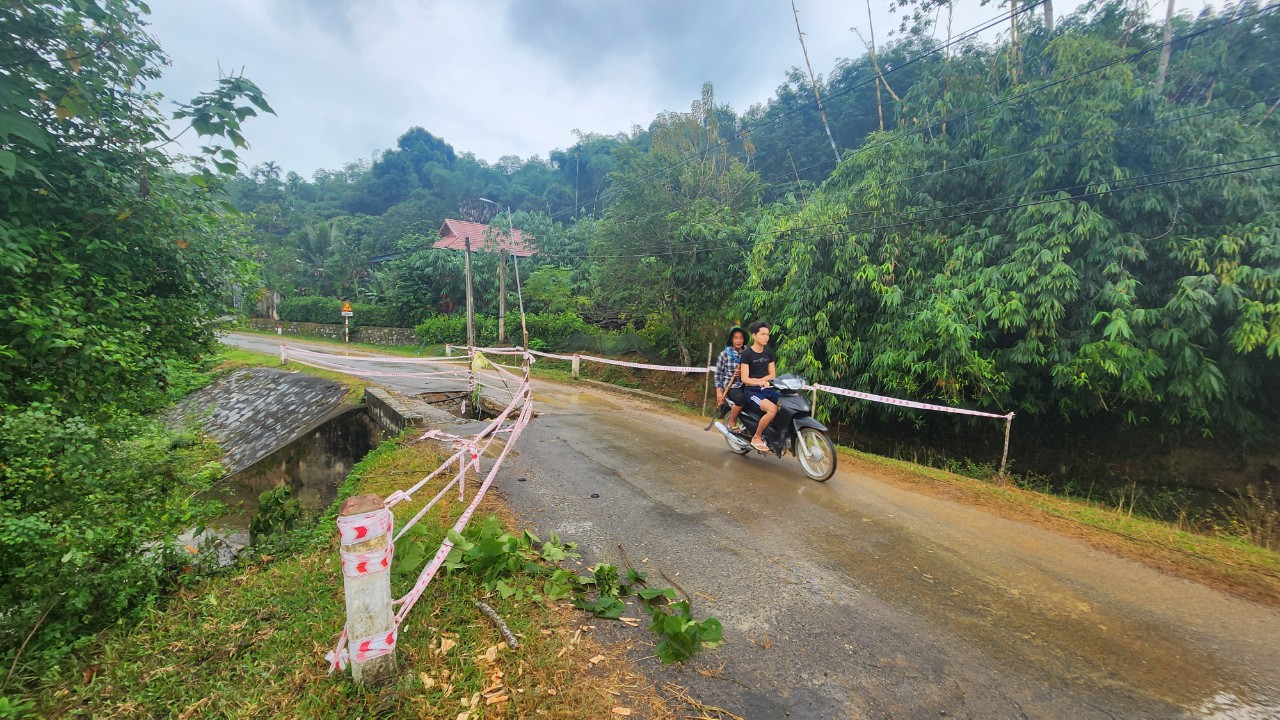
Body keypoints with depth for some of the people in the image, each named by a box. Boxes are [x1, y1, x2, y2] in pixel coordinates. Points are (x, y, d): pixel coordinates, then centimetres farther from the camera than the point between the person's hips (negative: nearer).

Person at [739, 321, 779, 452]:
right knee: (772, 409, -30)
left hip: (768, 389, 6)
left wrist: (758, 380, -9)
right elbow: (744, 379, -13)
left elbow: (772, 375, 10)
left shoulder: (769, 353, 12)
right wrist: (758, 383, -30)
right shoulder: (746, 354, -7)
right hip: (753, 391, -6)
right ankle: (756, 438, -13)